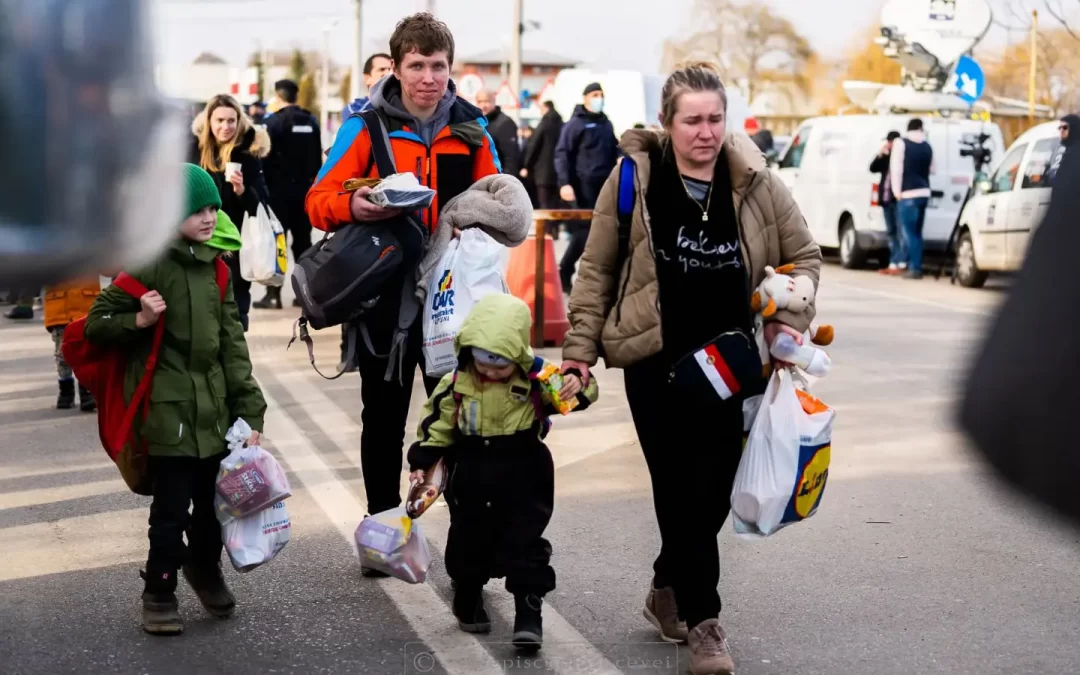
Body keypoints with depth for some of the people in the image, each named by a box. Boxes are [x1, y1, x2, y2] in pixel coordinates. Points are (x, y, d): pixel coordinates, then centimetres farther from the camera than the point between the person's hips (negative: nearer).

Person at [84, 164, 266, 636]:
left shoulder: (214, 266, 9)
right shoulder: (147, 264, -9)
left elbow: (232, 341, 10)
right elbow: (97, 324, -2)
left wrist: (248, 409, 5)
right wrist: (139, 321, -21)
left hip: (213, 409, 6)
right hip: (167, 410, -6)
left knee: (213, 502, 14)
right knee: (171, 509, -2)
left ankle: (205, 569, 40)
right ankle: (158, 596, 17)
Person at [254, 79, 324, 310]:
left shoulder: (275, 121, -10)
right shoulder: (311, 122, 7)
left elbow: (268, 156, -12)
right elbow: (318, 157, 9)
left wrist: (265, 183, -3)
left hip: (280, 187, -5)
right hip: (305, 188, 5)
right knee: (303, 240, 9)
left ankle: (274, 294, -4)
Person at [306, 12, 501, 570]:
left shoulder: (470, 127, 2)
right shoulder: (365, 125, -6)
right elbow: (319, 200, -9)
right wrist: (353, 206, -30)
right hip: (385, 293, -1)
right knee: (384, 419, 10)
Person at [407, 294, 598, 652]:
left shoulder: (536, 381, -11)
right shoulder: (455, 385, -7)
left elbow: (579, 391, -13)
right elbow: (435, 427, 0)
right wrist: (422, 465, -7)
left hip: (524, 480, -2)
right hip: (471, 481, 2)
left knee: (525, 544, -1)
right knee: (468, 543, 14)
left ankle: (528, 611, 7)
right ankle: (468, 603, 34)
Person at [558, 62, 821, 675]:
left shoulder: (755, 181, 0)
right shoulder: (634, 178, -6)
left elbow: (804, 255, 12)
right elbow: (597, 270, 1)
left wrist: (791, 319, -2)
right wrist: (580, 348, -1)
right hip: (656, 364, -3)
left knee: (714, 490, 8)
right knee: (681, 488, -5)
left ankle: (670, 589, 32)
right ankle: (702, 621, 6)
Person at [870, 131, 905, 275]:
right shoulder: (885, 157, 17)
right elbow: (873, 168, 11)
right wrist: (880, 155, 0)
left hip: (898, 198, -8)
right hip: (887, 198, 8)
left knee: (900, 232, -9)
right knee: (891, 232, 10)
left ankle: (901, 264, -11)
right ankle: (893, 263, 14)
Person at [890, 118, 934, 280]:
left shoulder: (901, 144, -6)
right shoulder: (927, 146, 11)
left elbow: (896, 168, -11)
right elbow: (931, 169, 19)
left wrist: (897, 191, -7)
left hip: (908, 194, -6)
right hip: (924, 192, 6)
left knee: (910, 233, -4)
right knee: (916, 233, 12)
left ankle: (914, 268, -8)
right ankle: (916, 267, 13)